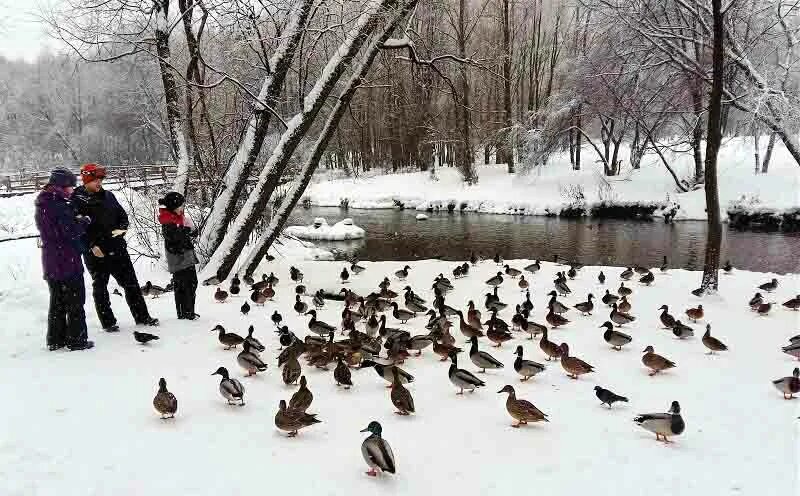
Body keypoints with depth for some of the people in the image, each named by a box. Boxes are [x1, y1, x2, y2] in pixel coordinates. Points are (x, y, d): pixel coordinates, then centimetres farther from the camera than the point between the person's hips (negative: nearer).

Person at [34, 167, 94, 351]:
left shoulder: (41, 206, 10)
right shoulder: (60, 205, -18)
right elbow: (71, 231, -22)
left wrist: (77, 221, 9)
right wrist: (84, 221, -5)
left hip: (50, 262, 8)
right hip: (68, 261, -8)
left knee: (57, 301, 16)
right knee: (75, 302, 2)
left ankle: (55, 339, 22)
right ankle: (77, 340, 6)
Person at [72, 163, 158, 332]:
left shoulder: (108, 196, 8)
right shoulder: (77, 200, -8)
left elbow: (122, 215, 16)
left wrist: (121, 228, -4)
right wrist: (91, 245, -18)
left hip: (116, 247, 4)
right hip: (95, 252, -4)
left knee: (131, 283, 6)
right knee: (100, 288, 9)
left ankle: (142, 317, 15)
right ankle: (108, 322, 19)